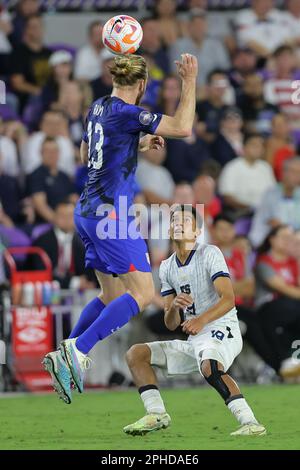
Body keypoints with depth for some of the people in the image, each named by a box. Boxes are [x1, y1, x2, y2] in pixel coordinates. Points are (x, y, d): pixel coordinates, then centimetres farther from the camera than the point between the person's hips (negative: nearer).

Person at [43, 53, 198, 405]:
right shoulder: (126, 113, -14)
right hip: (111, 213, -9)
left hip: (88, 213, 9)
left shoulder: (97, 109, 12)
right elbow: (182, 127, -16)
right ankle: (76, 351, -20)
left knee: (112, 295, 16)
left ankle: (66, 357, 8)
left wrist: (139, 144, 27)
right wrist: (190, 82, -8)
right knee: (142, 293, -10)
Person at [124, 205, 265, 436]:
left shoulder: (209, 254, -7)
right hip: (192, 341, 8)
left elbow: (228, 299, -20)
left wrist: (202, 320, -37)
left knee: (209, 365, -39)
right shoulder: (167, 267, 12)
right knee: (135, 354, 2)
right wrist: (174, 306, -16)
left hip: (220, 331, -8)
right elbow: (171, 324, 9)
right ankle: (157, 414, -7)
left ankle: (250, 422, -41)